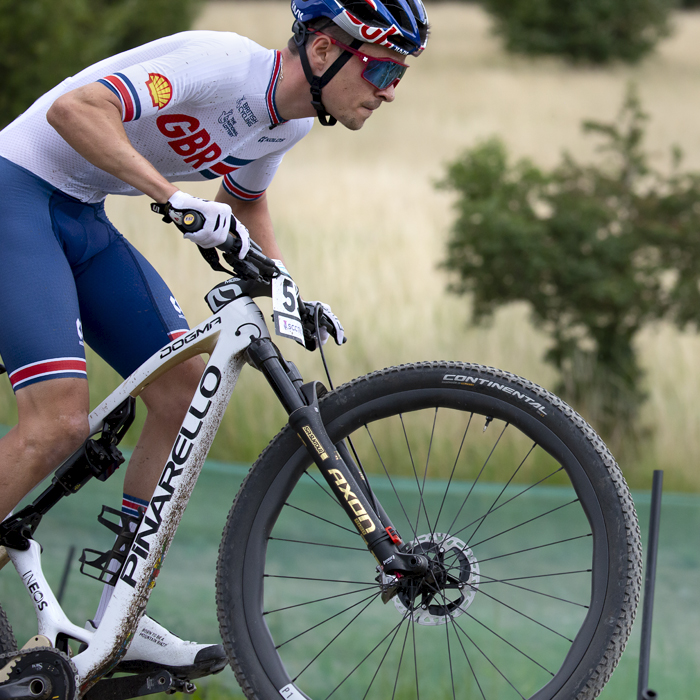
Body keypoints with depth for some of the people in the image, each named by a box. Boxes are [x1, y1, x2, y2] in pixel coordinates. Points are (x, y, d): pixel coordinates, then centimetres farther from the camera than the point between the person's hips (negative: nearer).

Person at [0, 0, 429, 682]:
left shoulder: (289, 122, 3)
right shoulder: (223, 64, -25)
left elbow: (245, 200, 25)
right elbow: (72, 109, -34)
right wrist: (178, 198, -41)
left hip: (82, 217, 9)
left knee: (186, 389, 1)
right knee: (61, 422, -20)